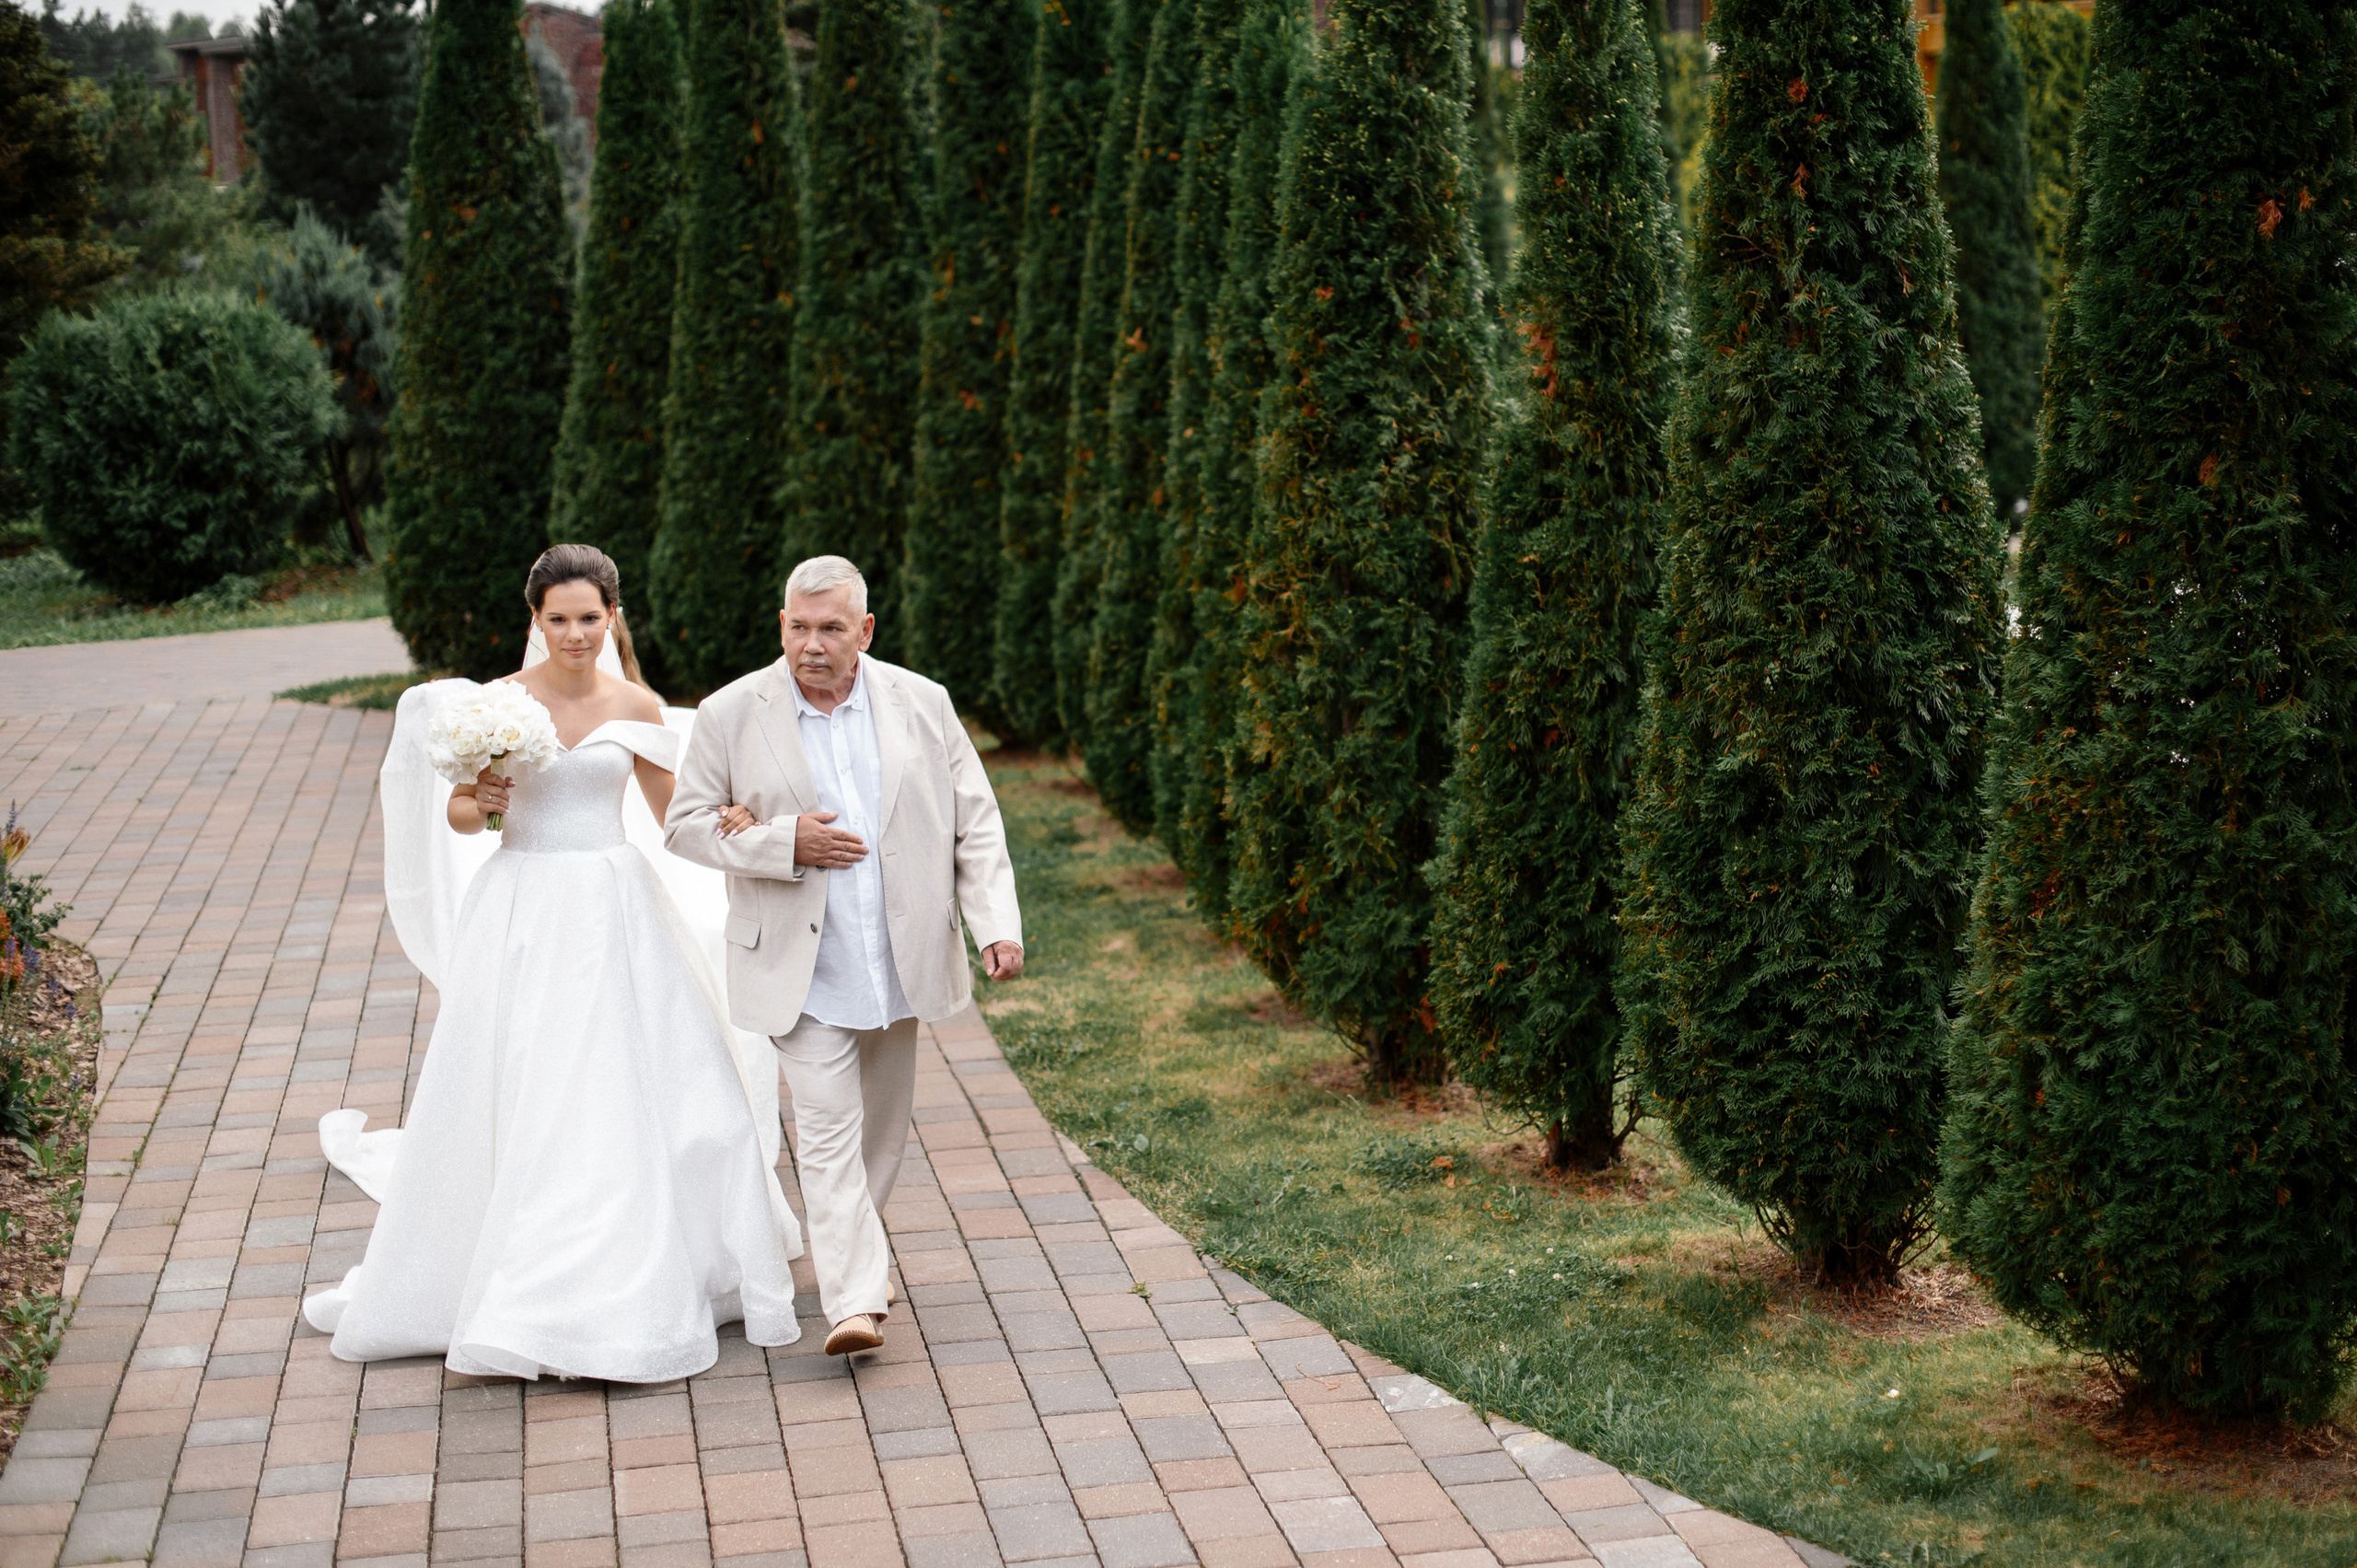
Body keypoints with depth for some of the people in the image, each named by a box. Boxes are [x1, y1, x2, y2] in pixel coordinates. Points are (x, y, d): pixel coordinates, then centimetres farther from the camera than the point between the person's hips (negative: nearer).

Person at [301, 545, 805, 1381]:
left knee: (635, 1097, 3)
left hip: (615, 912, 1)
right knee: (508, 1103, 3)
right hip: (523, 912, -1)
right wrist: (473, 801, -19)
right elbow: (459, 819, 3)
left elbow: (675, 817, 10)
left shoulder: (636, 707, 2)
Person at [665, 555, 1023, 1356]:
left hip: (901, 959, 3)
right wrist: (784, 844, -17)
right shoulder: (731, 713, -5)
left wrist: (997, 924, -9)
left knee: (883, 1126, 16)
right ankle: (855, 1300, -10)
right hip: (802, 966, -3)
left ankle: (853, 1249, 37)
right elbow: (685, 824, -2)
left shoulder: (922, 704, 0)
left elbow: (974, 821, 3)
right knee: (828, 1131, -9)